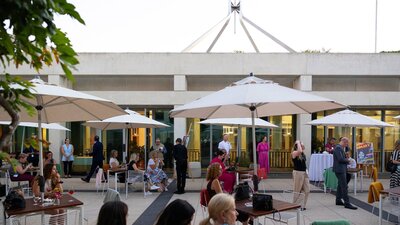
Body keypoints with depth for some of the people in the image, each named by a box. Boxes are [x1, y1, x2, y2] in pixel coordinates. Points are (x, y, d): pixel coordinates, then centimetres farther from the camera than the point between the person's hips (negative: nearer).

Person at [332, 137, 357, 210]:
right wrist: (347, 160, -9)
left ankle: (338, 200, 26)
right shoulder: (338, 148, -17)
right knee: (344, 186, -10)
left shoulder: (340, 148, 15)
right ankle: (347, 203, -9)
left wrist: (346, 159, 4)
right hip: (340, 169, -11)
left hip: (341, 169, 11)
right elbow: (340, 159, -25)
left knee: (340, 185, 17)